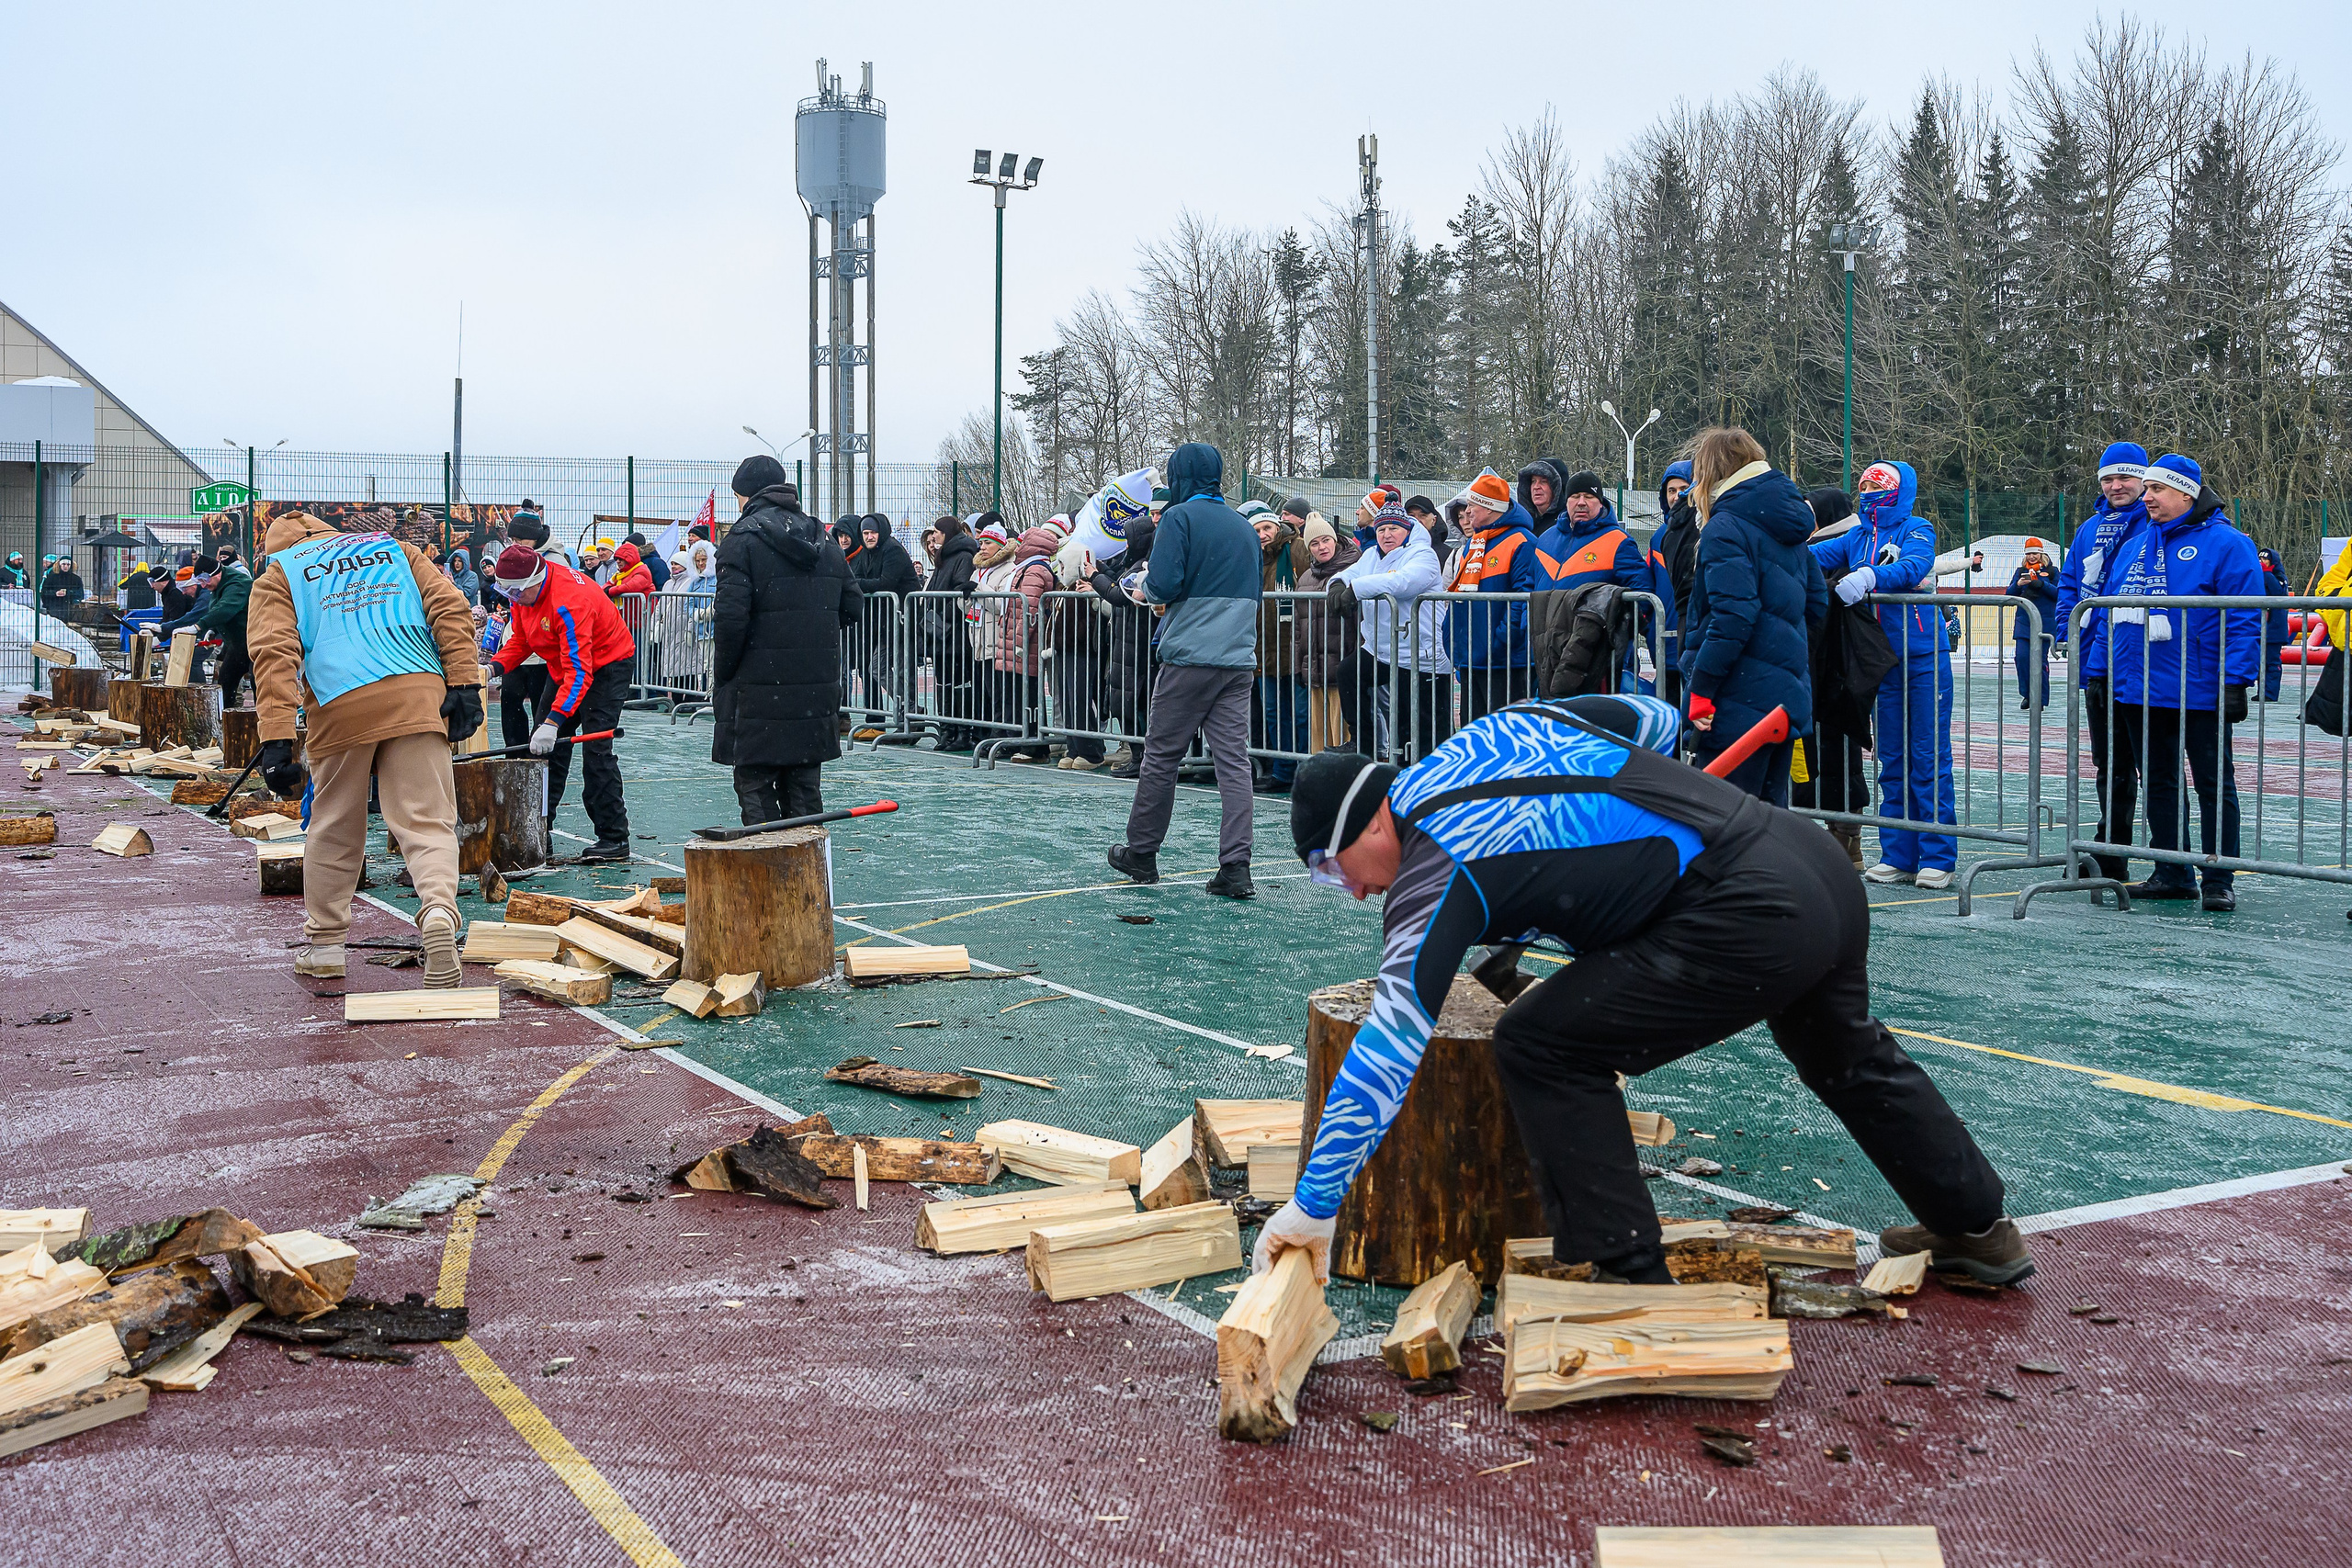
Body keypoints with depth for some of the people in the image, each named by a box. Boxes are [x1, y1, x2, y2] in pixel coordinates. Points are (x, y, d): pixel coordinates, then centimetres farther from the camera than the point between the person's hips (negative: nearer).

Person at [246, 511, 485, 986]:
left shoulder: (276, 578, 20)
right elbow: (450, 607, 10)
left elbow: (274, 654, 2)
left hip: (340, 706, 0)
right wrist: (464, 683, 2)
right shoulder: (393, 548, 27)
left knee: (334, 826, 16)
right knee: (426, 820, -2)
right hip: (419, 693, 1)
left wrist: (277, 738, -6)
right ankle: (439, 907, -29)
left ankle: (324, 943, 25)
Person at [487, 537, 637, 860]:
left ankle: (614, 839, -12)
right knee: (543, 748, 7)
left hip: (607, 666, -9)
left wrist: (553, 722, -42)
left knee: (595, 752, -17)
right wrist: (495, 667, -14)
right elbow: (520, 639, 6)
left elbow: (579, 672, -37)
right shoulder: (525, 589, -7)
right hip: (563, 669, 9)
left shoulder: (569, 601, -34)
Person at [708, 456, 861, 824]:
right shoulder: (824, 539, 12)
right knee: (805, 790, 12)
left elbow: (731, 616, -17)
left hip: (759, 689, -6)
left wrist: (722, 674, -5)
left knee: (754, 786, 1)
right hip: (818, 689, 6)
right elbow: (853, 608, 13)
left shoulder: (742, 539, -8)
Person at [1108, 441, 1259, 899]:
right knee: (1234, 762, 0)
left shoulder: (1180, 517, -5)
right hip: (1240, 659, 5)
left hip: (1190, 658, -5)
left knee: (1161, 756, 7)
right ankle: (1235, 867, -6)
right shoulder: (1244, 526, 15)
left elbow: (1164, 582, -14)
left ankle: (1141, 853, 18)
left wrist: (1145, 592, 7)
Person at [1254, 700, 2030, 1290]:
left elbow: (1390, 1045, -14)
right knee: (1849, 1059, 33)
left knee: (1540, 1045, -3)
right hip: (1819, 857, 10)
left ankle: (1629, 1280, 2)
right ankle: (1979, 1229, 53)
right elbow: (1653, 720, 26)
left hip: (1750, 920, -10)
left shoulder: (1433, 875, -8)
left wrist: (1312, 1206, -11)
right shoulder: (1497, 729, 14)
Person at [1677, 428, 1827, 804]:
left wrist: (1700, 690, -19)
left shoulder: (1725, 528, -12)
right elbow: (1816, 604, 20)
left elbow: (1732, 616, -21)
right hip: (1787, 695, 9)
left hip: (1740, 703, -9)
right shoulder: (1788, 529, 16)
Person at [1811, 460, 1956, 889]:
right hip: (1884, 661, 6)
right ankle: (1898, 856, 15)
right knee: (1891, 760, 9)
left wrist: (1870, 576, -40)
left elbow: (1914, 566, -24)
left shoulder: (1916, 529, -5)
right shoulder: (1858, 537, 12)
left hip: (1925, 658, -5)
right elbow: (1817, 555, 0)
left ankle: (1938, 858, 1)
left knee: (1929, 758, -4)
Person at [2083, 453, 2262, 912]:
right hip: (2139, 689, 7)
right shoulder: (2135, 546, 14)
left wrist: (2236, 681, -17)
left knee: (2214, 784, 3)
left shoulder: (2225, 544, -6)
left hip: (2199, 692, -7)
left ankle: (2219, 880, 8)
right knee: (2158, 782, 11)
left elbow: (2245, 619, -11)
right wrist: (2099, 672, 14)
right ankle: (2171, 874, 20)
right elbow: (2112, 613, 19)